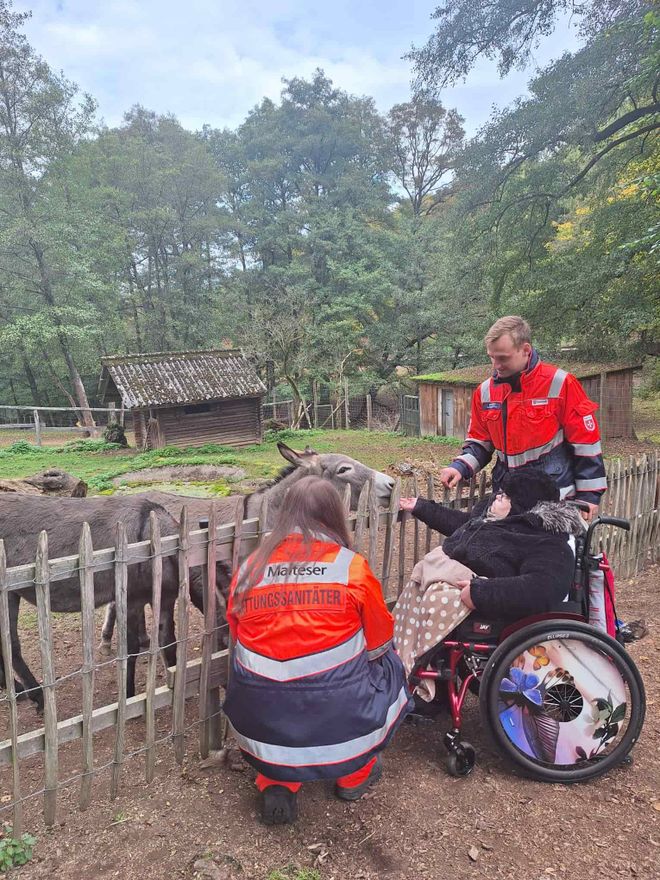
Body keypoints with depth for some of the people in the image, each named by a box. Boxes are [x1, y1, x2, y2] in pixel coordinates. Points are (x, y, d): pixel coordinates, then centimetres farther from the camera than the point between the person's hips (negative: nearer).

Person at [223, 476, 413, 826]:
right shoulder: (351, 565, -8)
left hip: (261, 728, 3)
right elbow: (380, 641, 5)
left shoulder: (249, 568, 0)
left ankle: (276, 783, 16)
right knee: (388, 665, 25)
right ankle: (354, 775, 29)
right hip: (339, 725, -2)